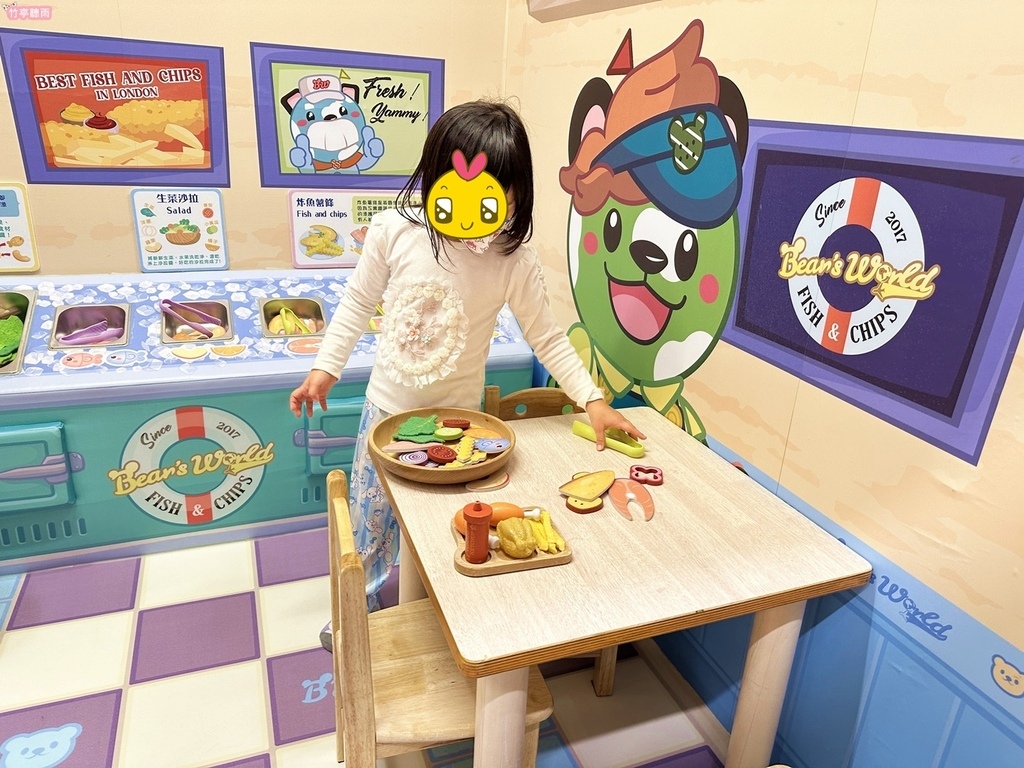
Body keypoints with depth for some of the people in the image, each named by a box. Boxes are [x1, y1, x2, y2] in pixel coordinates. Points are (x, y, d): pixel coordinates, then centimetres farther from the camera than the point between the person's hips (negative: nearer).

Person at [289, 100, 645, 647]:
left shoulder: (513, 260, -17)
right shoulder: (395, 231, -14)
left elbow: (546, 337, -8)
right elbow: (358, 303, 0)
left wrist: (592, 401, -13)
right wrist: (325, 368, 1)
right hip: (387, 407, 2)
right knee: (370, 518, 19)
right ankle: (361, 607, 46)